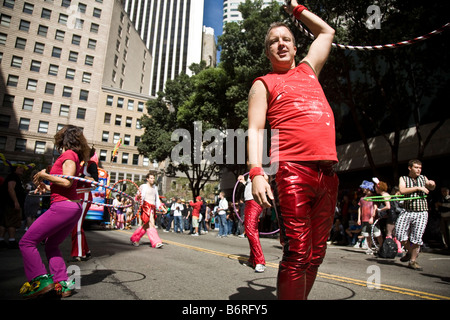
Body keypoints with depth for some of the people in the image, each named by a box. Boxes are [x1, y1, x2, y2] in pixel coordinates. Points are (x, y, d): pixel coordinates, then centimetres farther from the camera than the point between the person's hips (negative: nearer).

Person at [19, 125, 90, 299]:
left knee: (27, 242, 0)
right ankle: (62, 284, 13)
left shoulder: (68, 154, -7)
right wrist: (46, 187, 22)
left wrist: (43, 175, -9)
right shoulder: (75, 157, 19)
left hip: (63, 206, -9)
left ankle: (41, 280, -3)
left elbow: (66, 182, -19)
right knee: (51, 245, 18)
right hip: (75, 208, 9)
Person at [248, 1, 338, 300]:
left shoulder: (309, 70, 26)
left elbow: (326, 31, 43)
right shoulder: (264, 84, 11)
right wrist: (256, 172, -16)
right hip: (294, 171, -5)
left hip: (328, 172, 6)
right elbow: (255, 130, -2)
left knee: (315, 255, 9)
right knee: (297, 254, -9)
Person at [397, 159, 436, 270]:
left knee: (417, 237, -3)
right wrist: (418, 188, -15)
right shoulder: (403, 178, 6)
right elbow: (402, 190, -10)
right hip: (407, 212, -1)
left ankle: (413, 260, 13)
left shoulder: (423, 178, 13)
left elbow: (431, 188, 24)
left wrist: (432, 184, 2)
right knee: (400, 234, -6)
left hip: (421, 213, 1)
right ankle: (410, 252, 23)